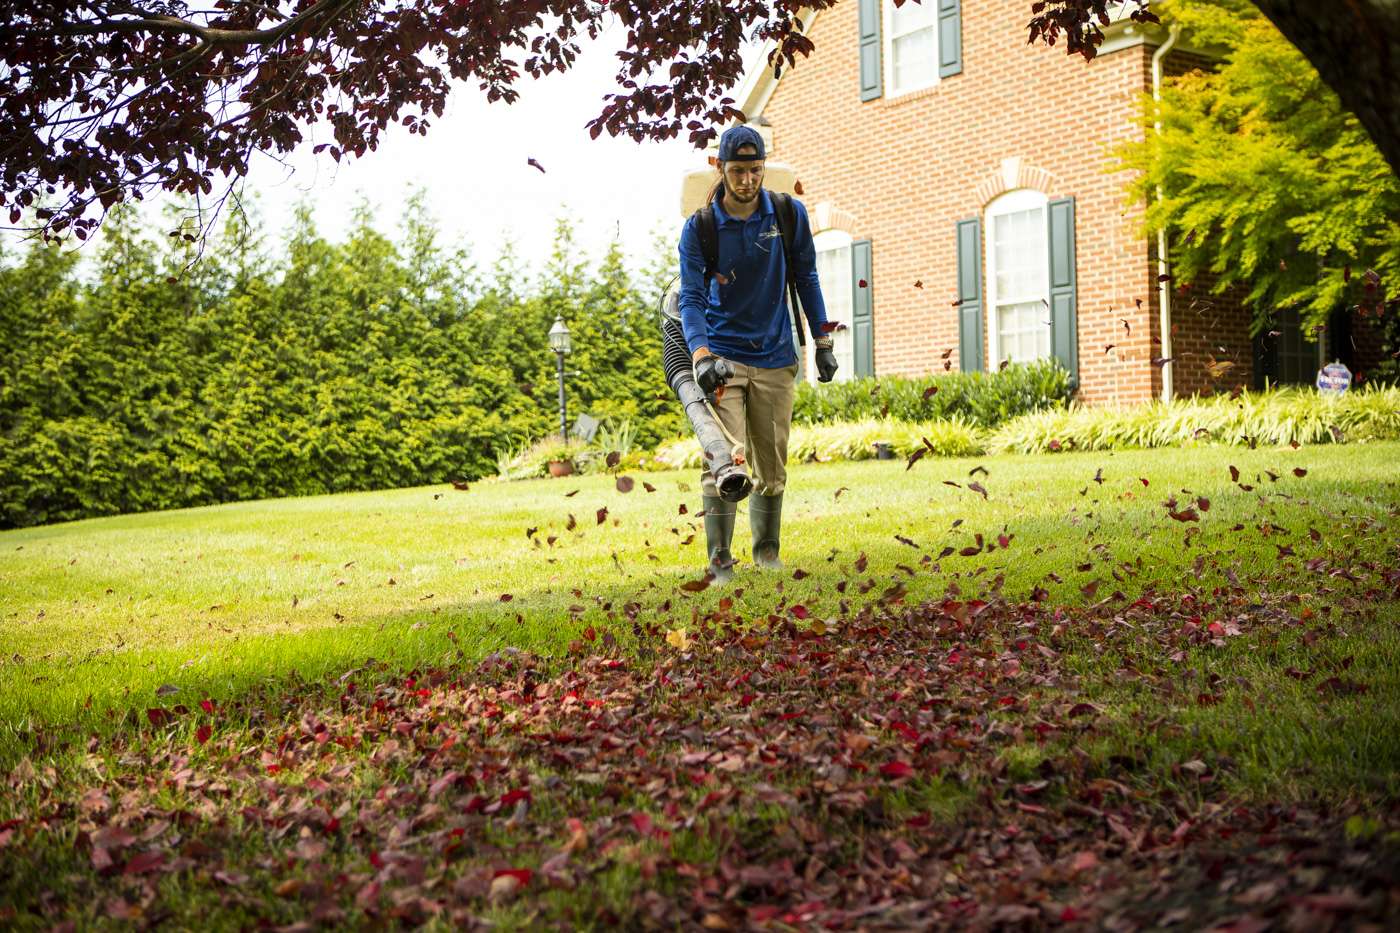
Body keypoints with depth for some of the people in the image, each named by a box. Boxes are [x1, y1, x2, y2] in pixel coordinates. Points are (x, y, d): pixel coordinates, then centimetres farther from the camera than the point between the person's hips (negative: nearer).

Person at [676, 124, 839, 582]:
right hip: (723, 357, -2)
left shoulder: (789, 214, -1)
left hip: (776, 359, 3)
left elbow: (806, 279, 10)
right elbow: (691, 298, -11)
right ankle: (719, 561, -8)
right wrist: (701, 355, -26)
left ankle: (767, 551, 23)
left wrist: (823, 342, 10)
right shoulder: (699, 227, -7)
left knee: (772, 466, 8)